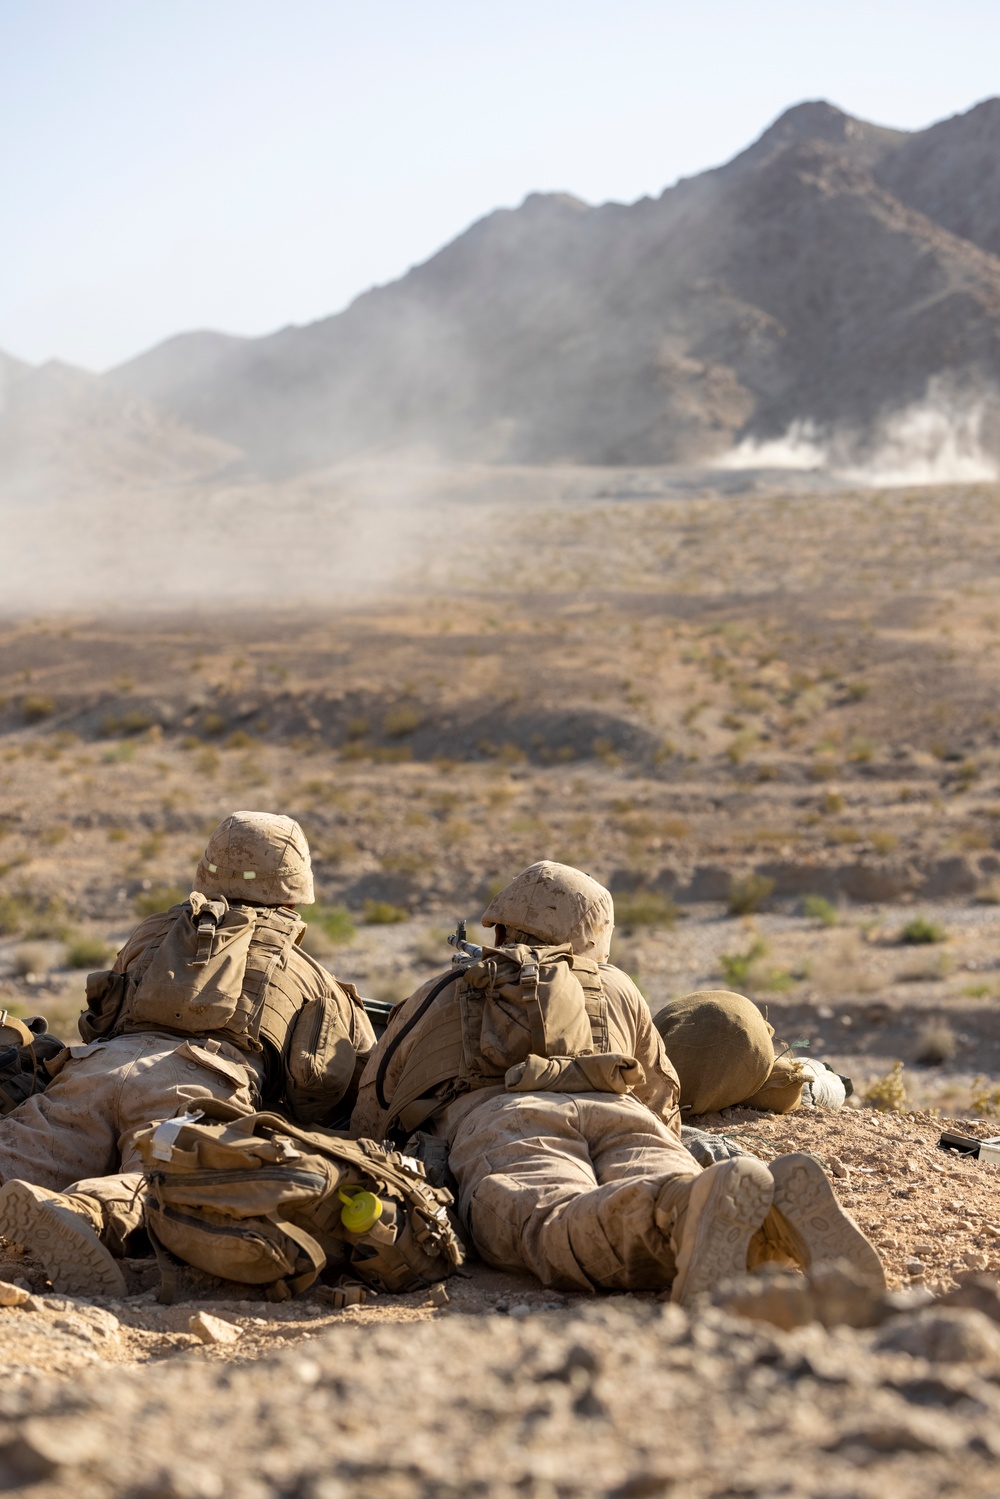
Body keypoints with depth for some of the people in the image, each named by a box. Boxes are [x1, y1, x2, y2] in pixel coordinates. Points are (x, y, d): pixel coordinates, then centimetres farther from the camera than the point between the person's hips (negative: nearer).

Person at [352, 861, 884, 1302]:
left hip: (507, 1124, -3)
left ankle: (710, 1207, -65)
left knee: (563, 1234, -33)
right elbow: (662, 1100, 46)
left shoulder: (440, 996, 35)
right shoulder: (616, 989, 39)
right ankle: (780, 1203, -58)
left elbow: (369, 1116, 40)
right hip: (623, 1118, 3)